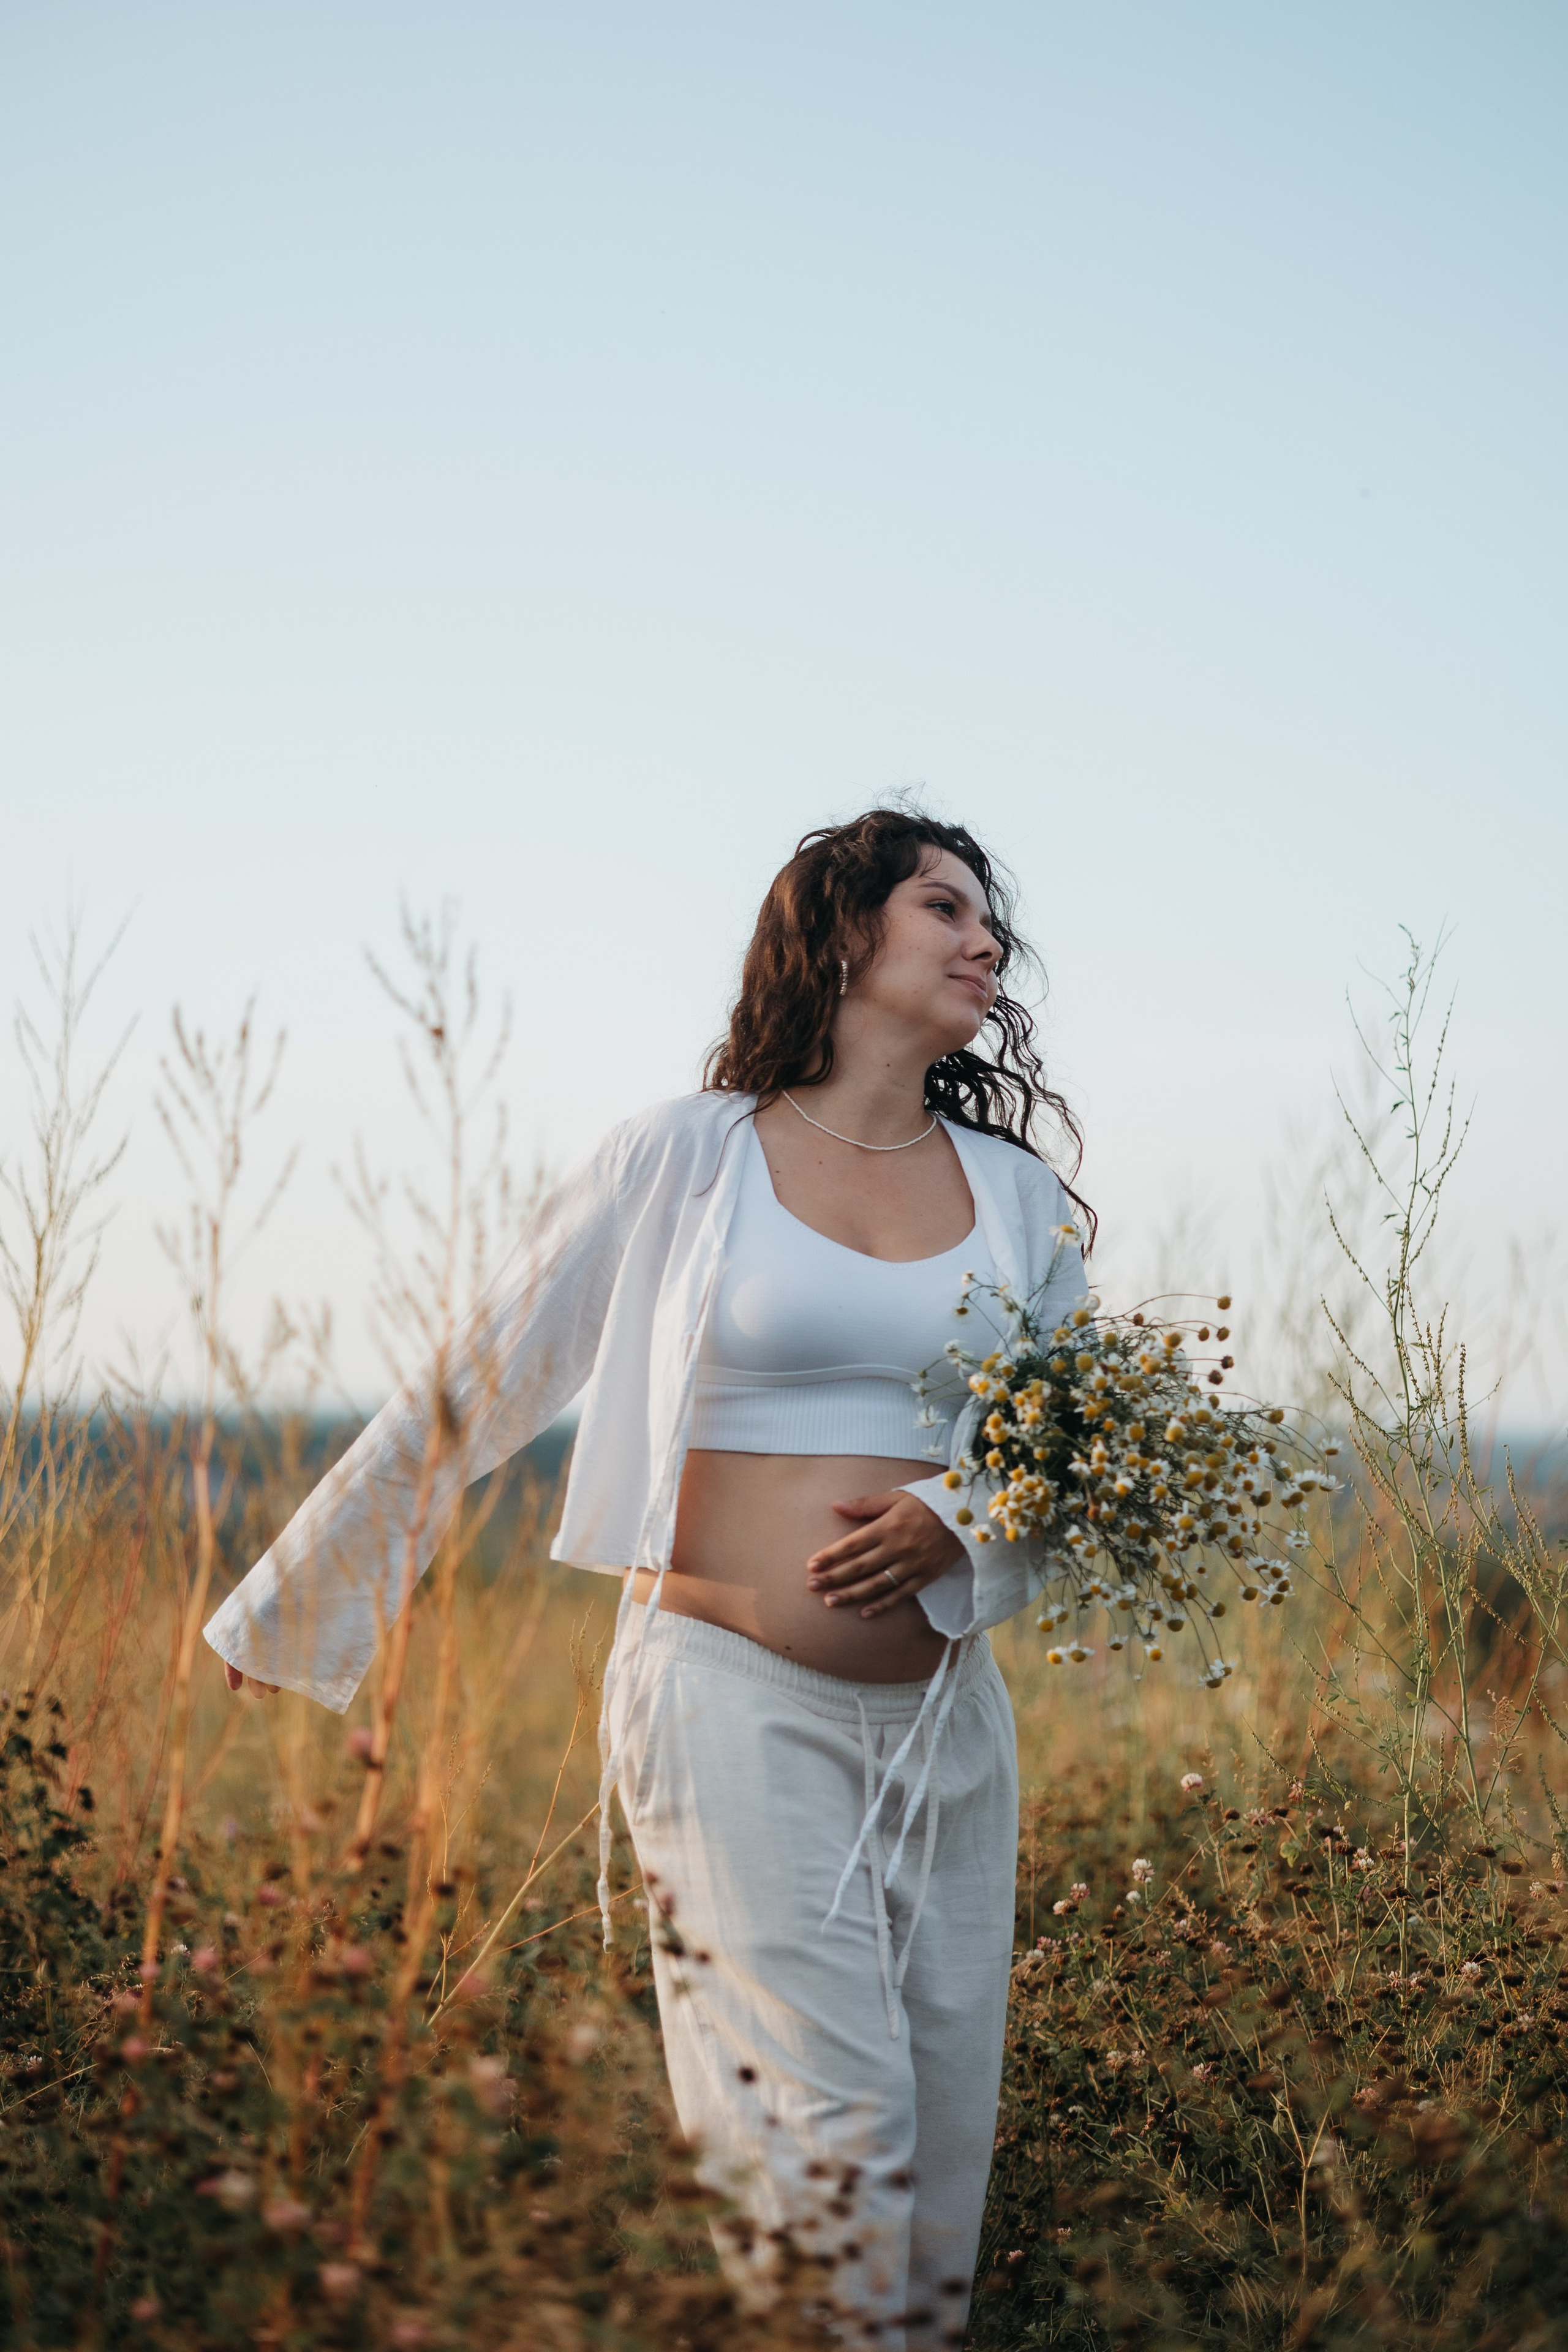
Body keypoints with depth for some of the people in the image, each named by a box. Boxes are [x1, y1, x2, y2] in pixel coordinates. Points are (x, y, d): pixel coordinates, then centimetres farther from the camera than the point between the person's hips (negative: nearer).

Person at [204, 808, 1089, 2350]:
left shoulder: (1017, 1196, 12)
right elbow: (473, 1390, 6)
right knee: (829, 2123, -13)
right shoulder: (688, 1157, 1)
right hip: (736, 1700, -4)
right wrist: (285, 1608, 9)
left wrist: (965, 1525, -6)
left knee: (945, 2143, 4)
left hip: (944, 1720, 4)